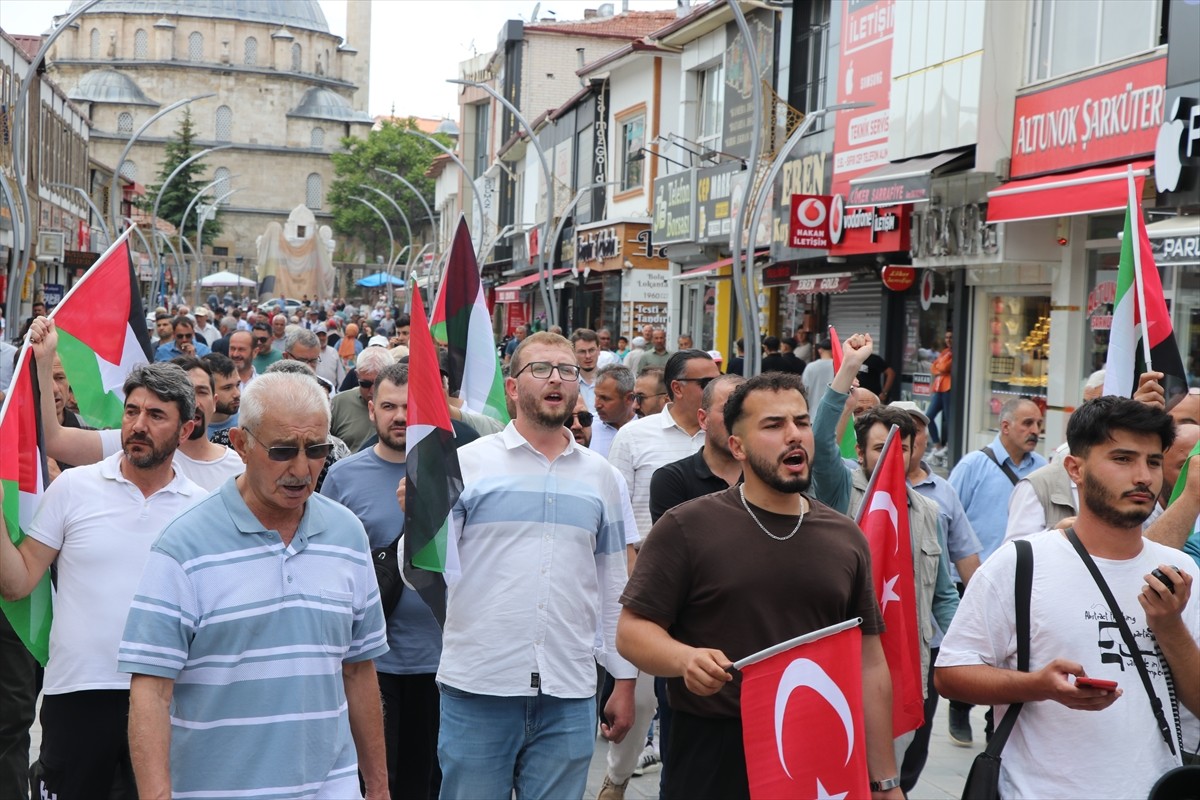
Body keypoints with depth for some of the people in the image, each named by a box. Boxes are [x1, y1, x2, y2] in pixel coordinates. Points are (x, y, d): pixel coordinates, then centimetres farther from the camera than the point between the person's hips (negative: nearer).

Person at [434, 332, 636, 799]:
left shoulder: (600, 476, 9)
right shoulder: (468, 463, -1)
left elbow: (613, 586, 15)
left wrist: (625, 680, 14)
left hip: (569, 694, 3)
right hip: (477, 689, -2)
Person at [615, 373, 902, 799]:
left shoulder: (847, 539, 7)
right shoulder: (686, 528, -4)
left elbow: (869, 664, 9)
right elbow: (632, 630, -6)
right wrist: (686, 659, -27)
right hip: (712, 760, -3)